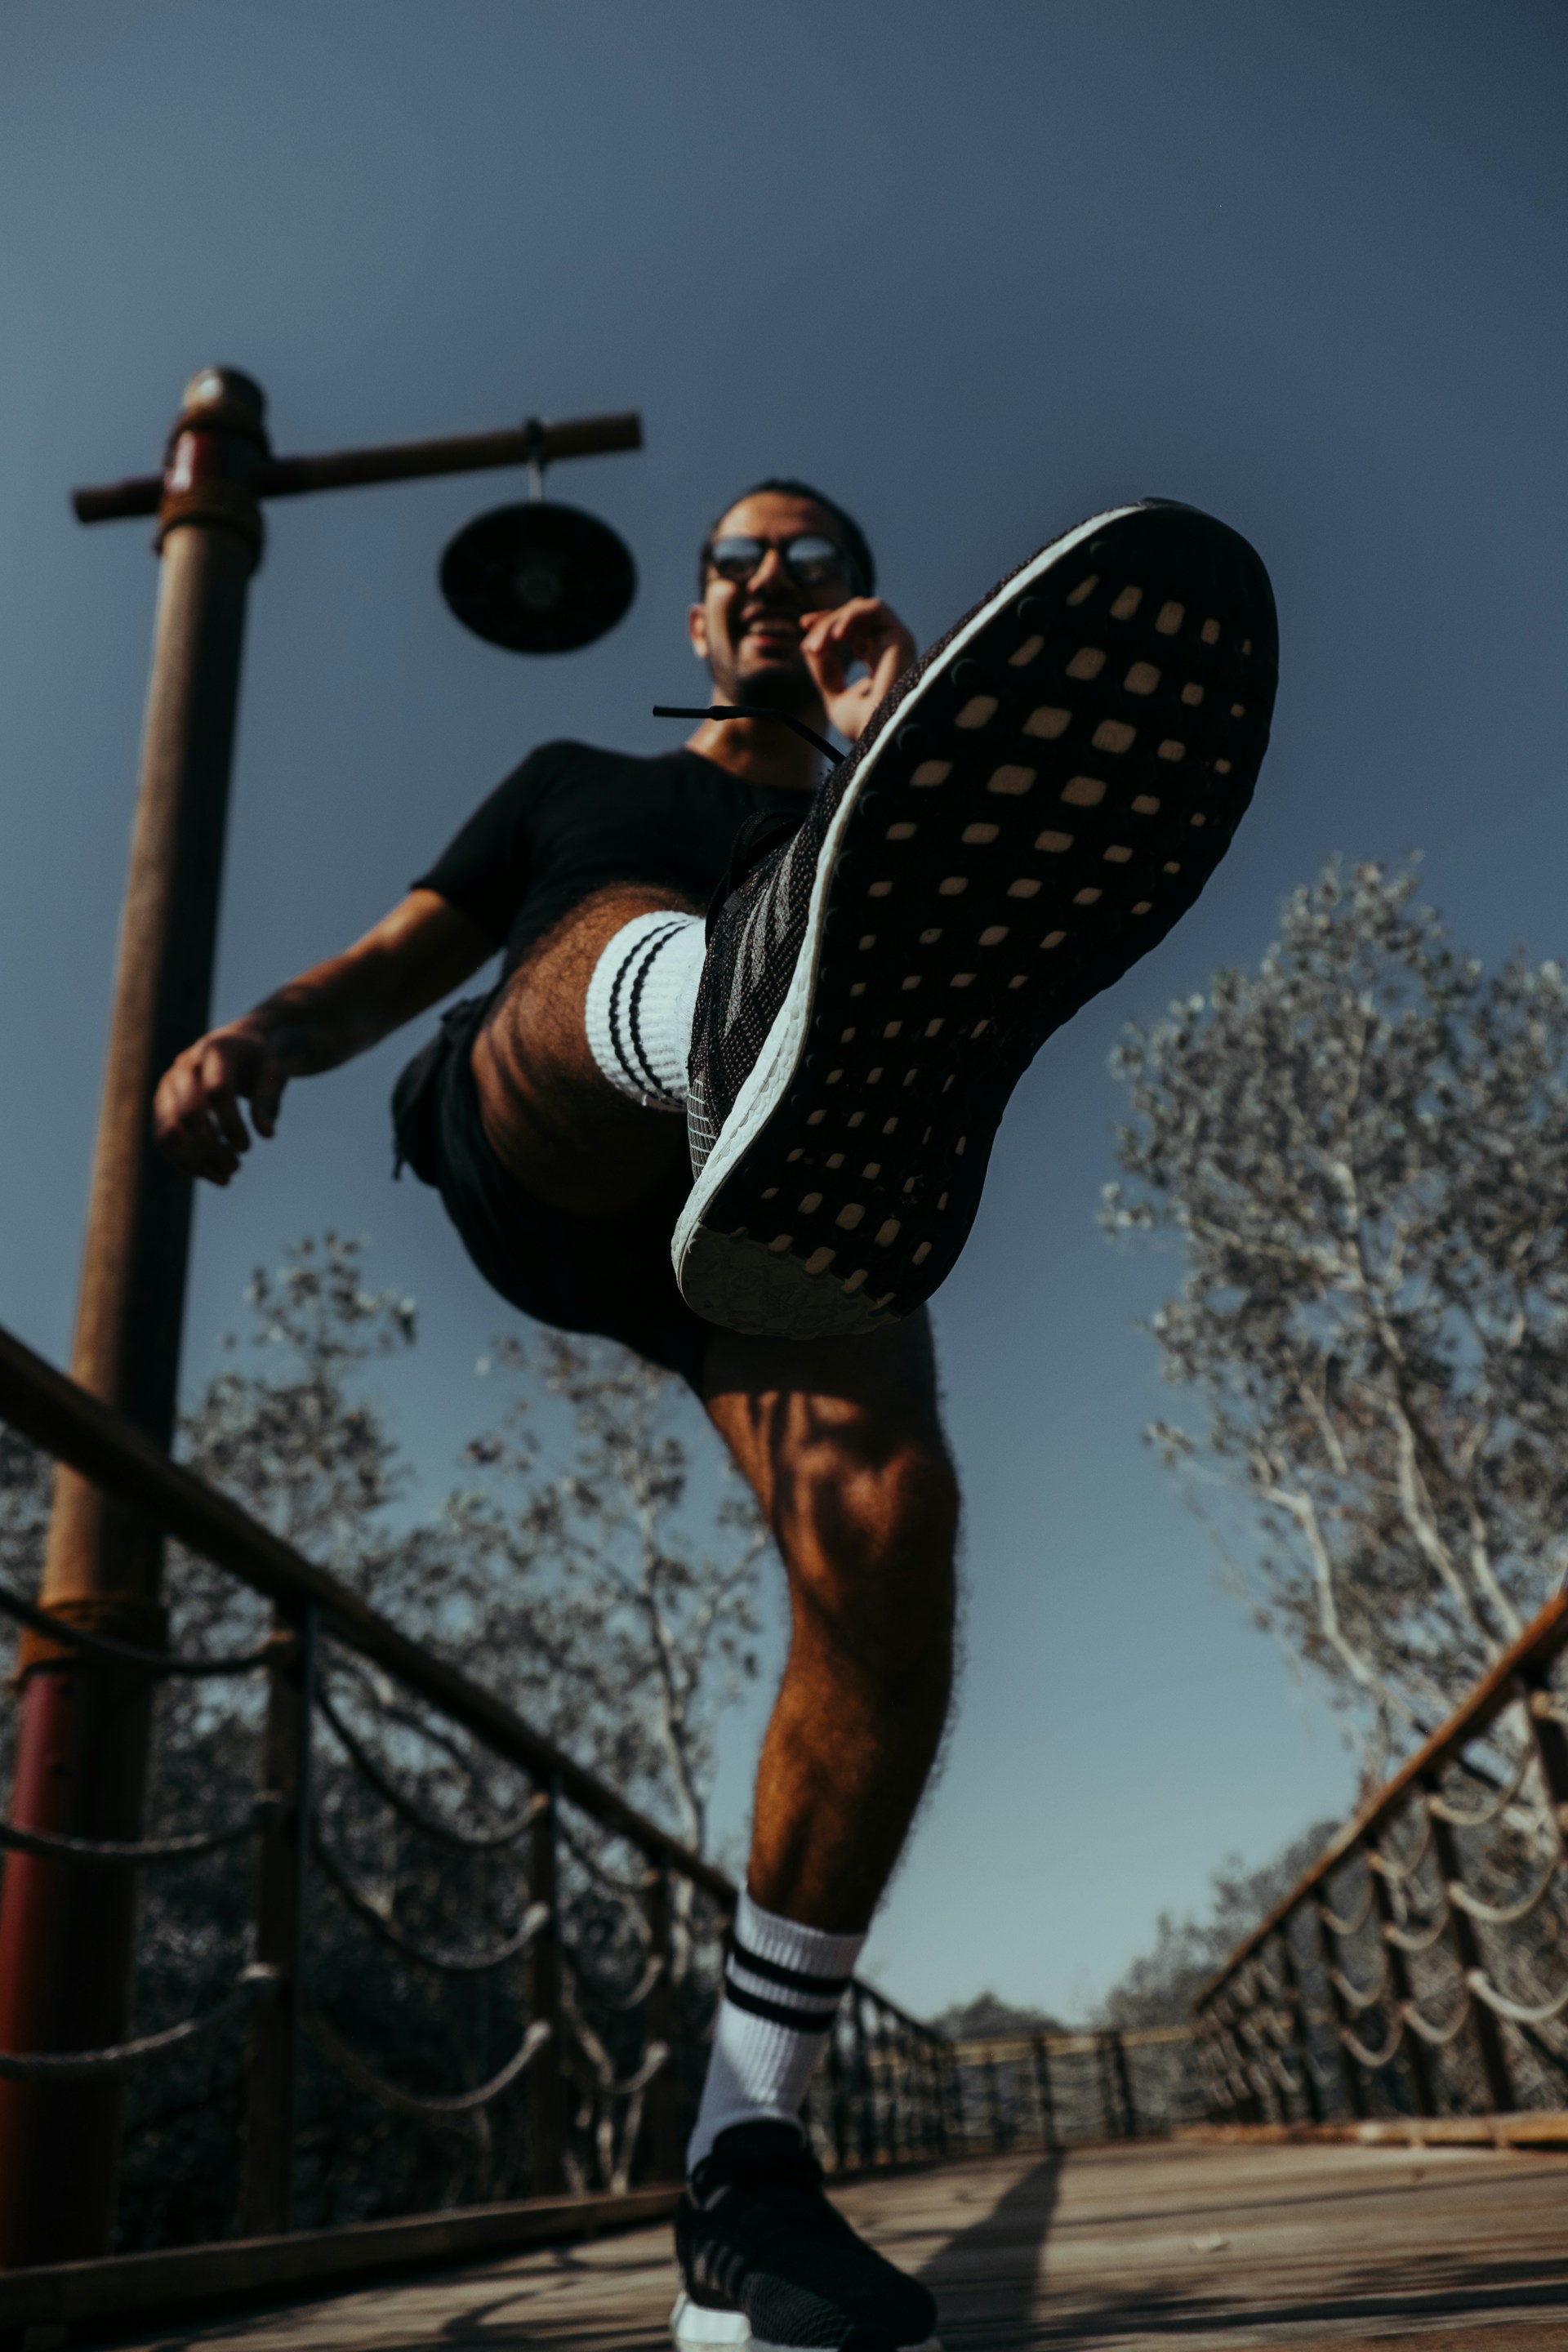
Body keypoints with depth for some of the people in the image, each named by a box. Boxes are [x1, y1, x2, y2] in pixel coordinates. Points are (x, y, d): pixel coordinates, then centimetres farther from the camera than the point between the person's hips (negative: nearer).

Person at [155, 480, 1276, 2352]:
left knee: (884, 1525, -27)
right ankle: (773, 1006, -73)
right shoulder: (571, 784, 33)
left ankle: (744, 2176, -15)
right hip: (533, 1164, 0)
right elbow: (395, 961, 22)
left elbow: (986, 922, 5)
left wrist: (919, 751, -12)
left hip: (761, 1211, 0)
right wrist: (262, 1033, 0)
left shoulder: (878, 792, 27)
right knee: (636, 935, -32)